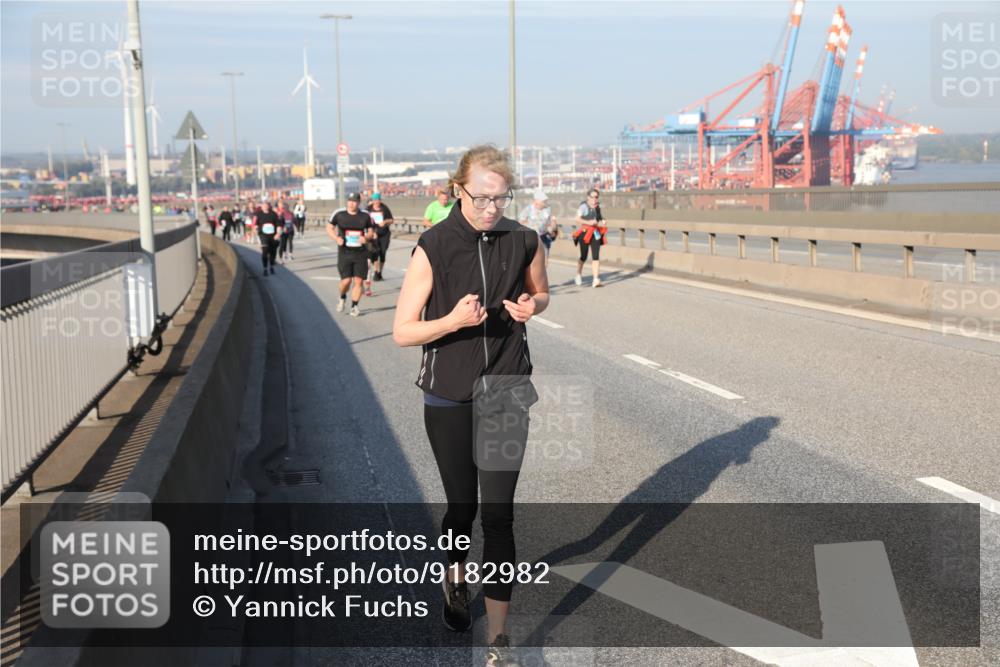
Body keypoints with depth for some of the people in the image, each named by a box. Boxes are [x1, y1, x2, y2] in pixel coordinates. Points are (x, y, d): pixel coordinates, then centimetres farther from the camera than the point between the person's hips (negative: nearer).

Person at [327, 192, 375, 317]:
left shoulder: (365, 216, 2)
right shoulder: (339, 214, -2)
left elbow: (371, 232, 11)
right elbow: (329, 228, 8)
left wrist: (366, 237, -12)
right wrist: (337, 238, -10)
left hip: (360, 253, 1)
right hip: (344, 252, -1)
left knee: (358, 281, -1)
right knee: (346, 280, -8)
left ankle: (354, 306, 13)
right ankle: (342, 298, 25)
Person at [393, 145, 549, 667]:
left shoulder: (522, 241, -4)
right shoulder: (433, 246, -12)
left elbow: (541, 291, 16)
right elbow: (403, 332, -10)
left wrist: (531, 304, -8)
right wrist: (454, 319, -27)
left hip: (505, 392, 1)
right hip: (449, 397, -1)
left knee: (498, 514, -3)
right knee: (462, 506, 13)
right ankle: (454, 576, 47)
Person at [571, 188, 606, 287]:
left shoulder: (597, 207, 12)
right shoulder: (584, 206, -10)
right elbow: (577, 219, -21)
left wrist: (602, 222, 6)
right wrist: (588, 222, -29)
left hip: (595, 234, 5)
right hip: (585, 233, -5)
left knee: (596, 256, -5)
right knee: (584, 257, 6)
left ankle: (596, 279, -7)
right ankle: (578, 275, 32)